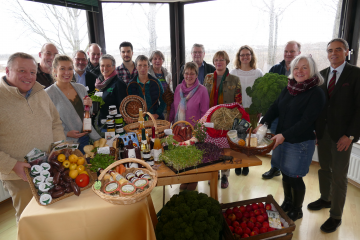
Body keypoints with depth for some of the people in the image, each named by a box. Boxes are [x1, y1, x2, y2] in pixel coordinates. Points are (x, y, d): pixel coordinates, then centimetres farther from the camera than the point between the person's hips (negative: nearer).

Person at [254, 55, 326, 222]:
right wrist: (262, 123, -11)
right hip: (281, 139, 6)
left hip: (300, 143, -6)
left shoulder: (316, 93, -13)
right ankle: (287, 202, 42)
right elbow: (275, 108, 4)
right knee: (285, 174, 18)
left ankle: (297, 210, 31)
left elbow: (306, 121, -20)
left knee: (295, 178, 7)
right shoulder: (288, 89, 6)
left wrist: (284, 135, -26)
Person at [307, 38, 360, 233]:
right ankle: (325, 198, 40)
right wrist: (315, 128, -1)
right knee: (324, 168, 18)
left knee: (339, 176, 4)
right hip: (323, 131, 4)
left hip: (342, 134, -4)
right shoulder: (322, 74, 7)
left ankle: (336, 216, 19)